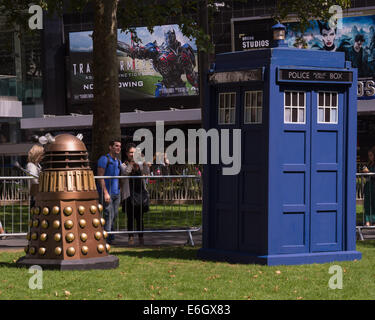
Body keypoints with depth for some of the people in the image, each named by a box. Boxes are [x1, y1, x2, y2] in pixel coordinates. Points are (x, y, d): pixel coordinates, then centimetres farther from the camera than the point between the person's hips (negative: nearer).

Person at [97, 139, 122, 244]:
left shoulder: (119, 161, 17)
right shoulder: (104, 159, -6)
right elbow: (100, 177, -12)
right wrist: (105, 193, -18)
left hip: (116, 192, 7)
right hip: (106, 193, -7)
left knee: (114, 215, 9)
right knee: (109, 215, -12)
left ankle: (111, 238, 18)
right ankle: (105, 238, -10)